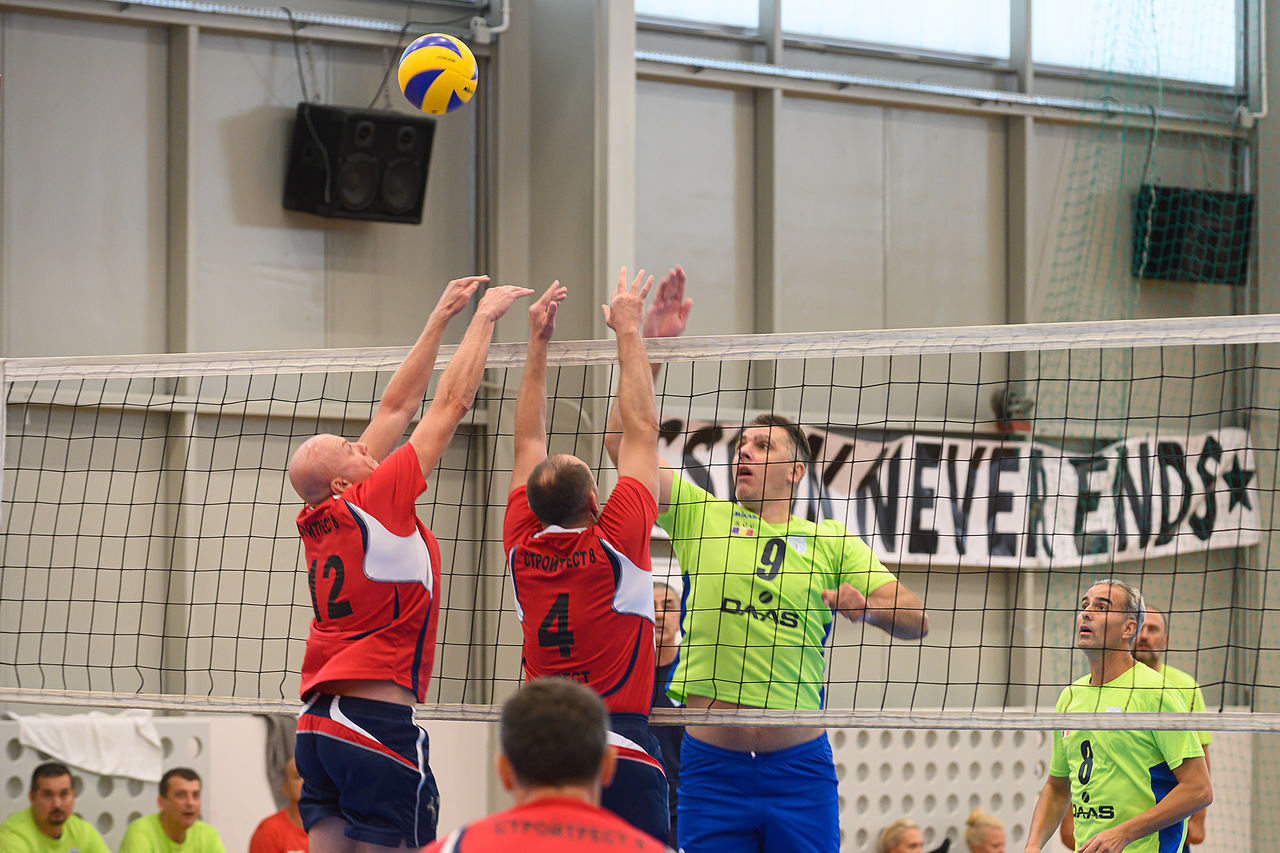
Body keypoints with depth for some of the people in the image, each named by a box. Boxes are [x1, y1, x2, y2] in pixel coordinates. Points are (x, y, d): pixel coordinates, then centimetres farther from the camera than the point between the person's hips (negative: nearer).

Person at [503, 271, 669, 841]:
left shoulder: (522, 549, 6)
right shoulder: (615, 543, -6)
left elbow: (528, 441, 18)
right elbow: (641, 430, 3)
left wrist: (538, 341, 22)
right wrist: (628, 332, 11)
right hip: (622, 750, -5)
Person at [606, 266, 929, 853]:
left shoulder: (832, 542, 9)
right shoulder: (701, 516, 10)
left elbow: (916, 622, 4)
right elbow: (622, 441, 3)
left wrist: (866, 606, -17)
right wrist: (650, 347, -4)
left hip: (799, 766, 0)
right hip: (710, 764, 0)